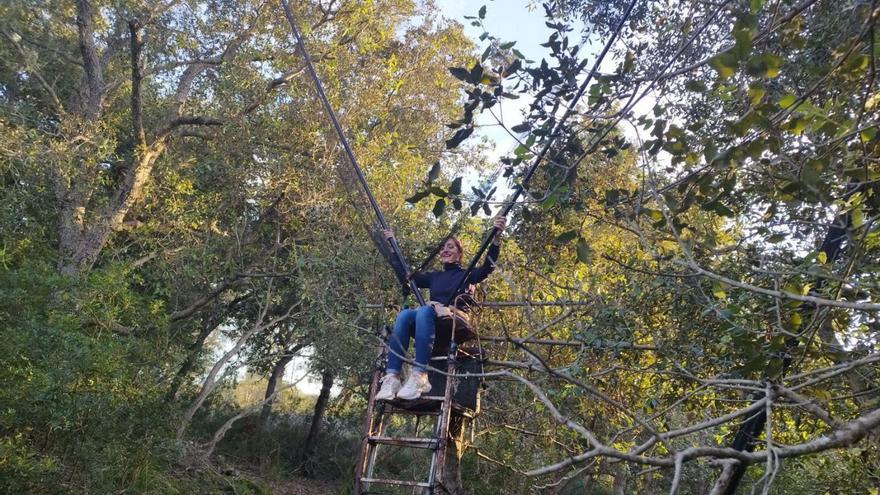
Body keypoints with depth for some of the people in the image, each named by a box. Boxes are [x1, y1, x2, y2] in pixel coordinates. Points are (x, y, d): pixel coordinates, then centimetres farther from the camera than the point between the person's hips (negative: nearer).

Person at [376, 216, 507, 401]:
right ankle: (392, 377, -42)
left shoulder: (466, 275, 16)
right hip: (431, 327, 4)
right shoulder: (434, 276, 29)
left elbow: (487, 267, -3)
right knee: (404, 314, -28)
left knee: (425, 311, -34)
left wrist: (497, 237, -17)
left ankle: (420, 376, -47)